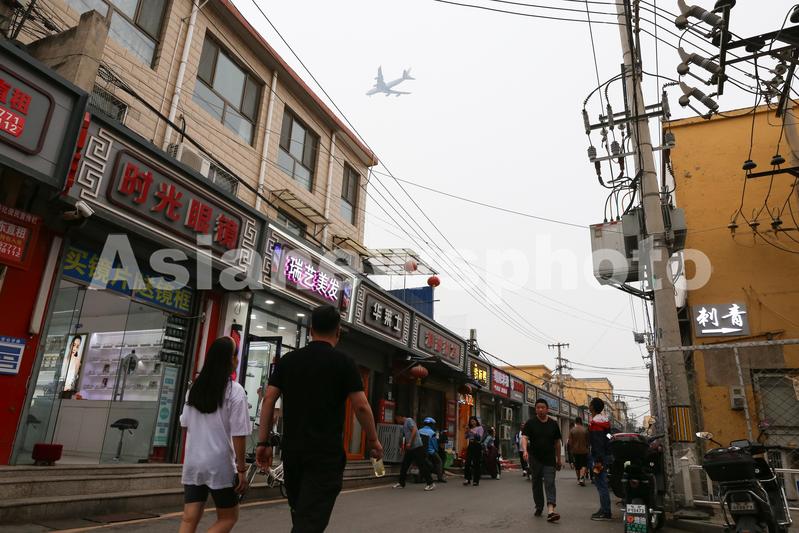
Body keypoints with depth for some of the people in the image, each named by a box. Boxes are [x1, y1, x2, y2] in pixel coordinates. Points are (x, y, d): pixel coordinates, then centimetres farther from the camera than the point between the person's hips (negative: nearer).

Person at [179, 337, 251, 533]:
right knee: (228, 517, 12)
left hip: (193, 464, 5)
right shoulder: (235, 391, -13)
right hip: (220, 465, -5)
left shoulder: (195, 388, 6)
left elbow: (186, 426, 12)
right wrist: (241, 469, -8)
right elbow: (238, 435, -14)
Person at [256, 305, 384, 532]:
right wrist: (373, 440, 6)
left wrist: (264, 442, 7)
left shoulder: (287, 360, 7)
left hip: (292, 450, 5)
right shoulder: (343, 362, -5)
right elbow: (361, 406, -8)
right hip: (326, 453, -5)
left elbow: (268, 400, 3)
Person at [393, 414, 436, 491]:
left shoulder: (409, 420, -6)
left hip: (417, 447, -10)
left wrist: (409, 442, -22)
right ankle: (401, 483, 19)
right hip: (410, 448, 10)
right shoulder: (404, 425, 22)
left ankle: (431, 484, -2)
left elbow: (414, 430, -20)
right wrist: (404, 447, 23)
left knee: (422, 466, -8)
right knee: (404, 466, 10)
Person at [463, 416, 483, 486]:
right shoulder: (470, 428, 16)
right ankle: (467, 479, -5)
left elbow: (480, 437, -10)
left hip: (477, 445, -4)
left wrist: (473, 432, -17)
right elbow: (467, 437, 17)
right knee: (468, 462, -7)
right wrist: (467, 432, 0)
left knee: (476, 463, -2)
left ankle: (476, 480, 4)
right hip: (470, 445, 4)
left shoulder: (480, 428, 3)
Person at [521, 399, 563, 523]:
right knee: (536, 483, 9)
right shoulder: (530, 423, -3)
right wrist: (525, 450, -33)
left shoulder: (553, 424, 4)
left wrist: (559, 459, 12)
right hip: (535, 458, 0)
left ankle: (551, 510, -17)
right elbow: (524, 437, -15)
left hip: (549, 459, 1)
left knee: (550, 483, -9)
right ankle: (539, 507, 24)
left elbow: (557, 442, 11)